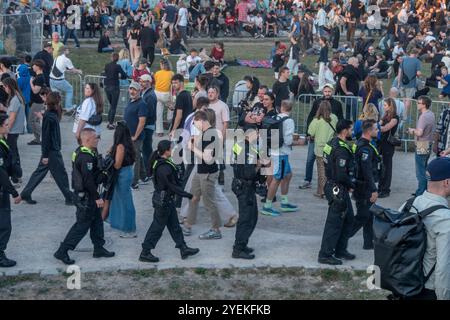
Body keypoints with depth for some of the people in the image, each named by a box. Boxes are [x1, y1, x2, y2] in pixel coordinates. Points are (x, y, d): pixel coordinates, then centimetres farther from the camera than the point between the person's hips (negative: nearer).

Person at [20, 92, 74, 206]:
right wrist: (45, 155, -19)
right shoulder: (50, 117, -20)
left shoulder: (52, 114, 9)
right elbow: (46, 136, -20)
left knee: (40, 171, 14)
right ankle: (69, 198, 10)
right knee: (61, 174, 0)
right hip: (52, 151, -10)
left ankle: (26, 194, 19)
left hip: (53, 150, 10)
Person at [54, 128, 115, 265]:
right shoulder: (86, 157, -25)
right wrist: (97, 197, -20)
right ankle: (62, 251, 2)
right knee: (82, 225, -3)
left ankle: (99, 248, 29)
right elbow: (88, 180, -26)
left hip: (82, 193, 10)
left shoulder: (80, 151, 7)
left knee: (97, 221, 19)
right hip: (86, 196, -10)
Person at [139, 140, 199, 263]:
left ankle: (183, 248, 26)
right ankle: (145, 253, 13)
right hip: (163, 201, -10)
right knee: (157, 227, 2)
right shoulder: (164, 168, -28)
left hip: (167, 200, 10)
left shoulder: (158, 162, 3)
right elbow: (173, 187, -24)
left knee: (174, 225, 17)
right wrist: (189, 196, -17)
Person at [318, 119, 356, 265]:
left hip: (334, 186, 10)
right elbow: (341, 175, -27)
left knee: (348, 218, 19)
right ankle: (325, 255, 4)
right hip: (338, 189, -10)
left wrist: (349, 184, 15)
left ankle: (340, 250, 27)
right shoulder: (341, 150, -23)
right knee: (334, 222, -3)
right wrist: (351, 185, -9)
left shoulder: (333, 143, 9)